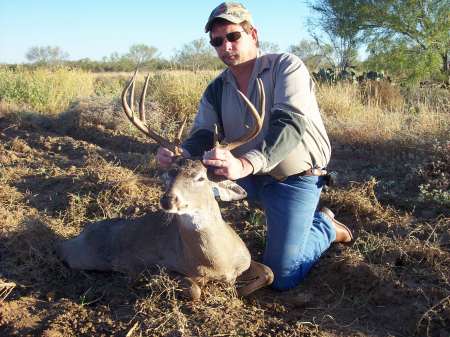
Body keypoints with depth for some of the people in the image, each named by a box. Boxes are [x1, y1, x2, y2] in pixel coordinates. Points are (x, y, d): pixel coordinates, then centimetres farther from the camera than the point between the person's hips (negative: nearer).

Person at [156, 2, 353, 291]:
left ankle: (325, 226, 18)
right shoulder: (216, 91, 3)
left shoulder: (286, 66, -16)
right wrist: (181, 156, -32)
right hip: (251, 176, 6)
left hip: (295, 178, -5)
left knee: (283, 278, -8)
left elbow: (291, 123, -32)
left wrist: (245, 164, -49)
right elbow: (202, 137, -6)